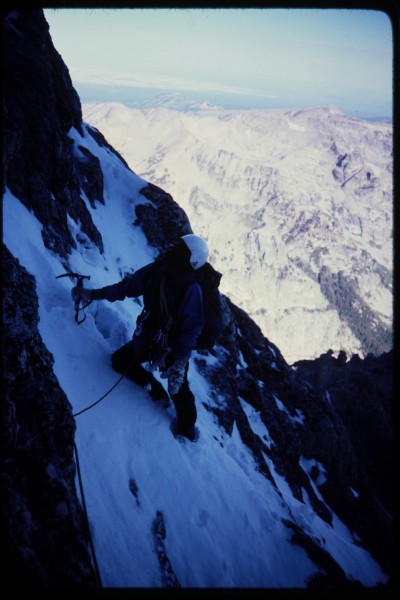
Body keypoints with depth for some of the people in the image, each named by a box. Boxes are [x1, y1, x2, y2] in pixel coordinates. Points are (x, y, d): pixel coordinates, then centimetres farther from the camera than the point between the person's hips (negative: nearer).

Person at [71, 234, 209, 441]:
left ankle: (186, 431, 31)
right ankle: (157, 393, 28)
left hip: (173, 348, -6)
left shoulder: (191, 289, -27)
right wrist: (93, 294, 0)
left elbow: (192, 327, -27)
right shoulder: (155, 271, -11)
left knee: (178, 389, 2)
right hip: (148, 339, 6)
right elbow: (127, 286, 1)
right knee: (119, 360, 16)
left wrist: (181, 361, -35)